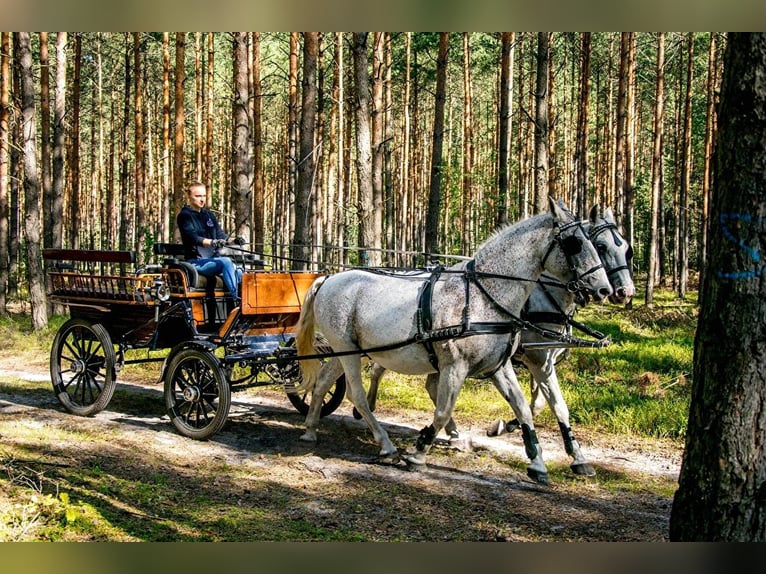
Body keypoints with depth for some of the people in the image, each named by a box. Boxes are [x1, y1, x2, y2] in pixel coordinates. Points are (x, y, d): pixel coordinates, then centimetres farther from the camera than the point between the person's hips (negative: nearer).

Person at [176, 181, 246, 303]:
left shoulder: (209, 215, 19)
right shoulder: (184, 215, 0)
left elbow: (220, 235, 10)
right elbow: (193, 238, -17)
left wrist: (233, 240, -13)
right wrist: (212, 242, -35)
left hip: (213, 258, 6)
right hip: (196, 262, -6)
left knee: (239, 273, -21)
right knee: (226, 262, -33)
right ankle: (236, 300, -38)